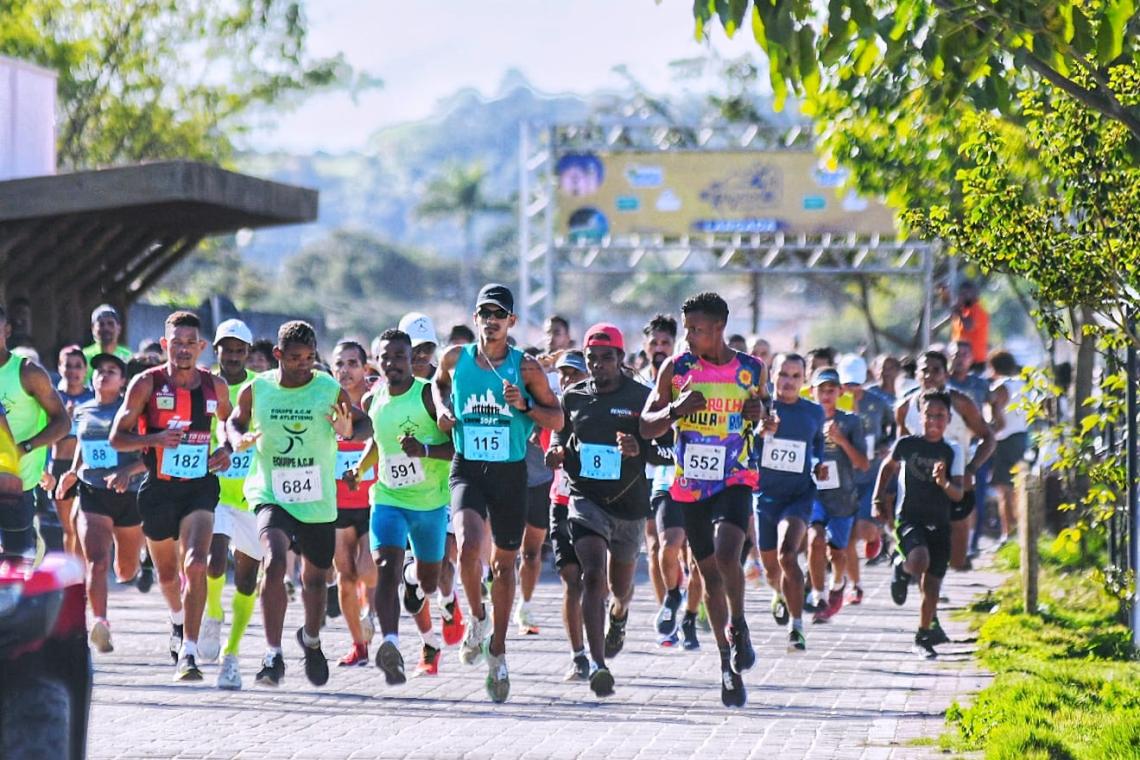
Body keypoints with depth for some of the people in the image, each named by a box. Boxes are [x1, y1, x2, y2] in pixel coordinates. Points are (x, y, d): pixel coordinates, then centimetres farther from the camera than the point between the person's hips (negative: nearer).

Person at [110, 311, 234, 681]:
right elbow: (117, 437, -6)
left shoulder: (215, 386, 1)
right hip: (158, 488, 0)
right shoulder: (147, 383, -6)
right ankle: (179, 620, 50)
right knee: (167, 572, 17)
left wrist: (227, 449, -1)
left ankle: (188, 653, -22)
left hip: (200, 487, 0)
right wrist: (155, 439, -23)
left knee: (195, 564, -21)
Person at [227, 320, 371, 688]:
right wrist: (239, 439, -11)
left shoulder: (330, 390, -7)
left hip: (318, 501, 1)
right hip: (271, 496, -1)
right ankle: (273, 655, -23)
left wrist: (349, 430, -21)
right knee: (275, 561, -26)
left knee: (315, 575, 16)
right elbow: (235, 422, 13)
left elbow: (365, 425, 2)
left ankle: (311, 640, 46)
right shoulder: (255, 390, -4)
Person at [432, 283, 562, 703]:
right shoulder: (456, 358, 1)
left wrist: (525, 406, -17)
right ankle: (477, 618, 3)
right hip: (467, 469, 0)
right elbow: (438, 383, 24)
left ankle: (498, 649, 27)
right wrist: (442, 409, 3)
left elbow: (557, 419, 1)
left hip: (511, 472, 0)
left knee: (505, 563, 11)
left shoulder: (526, 367, -4)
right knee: (469, 546, -25)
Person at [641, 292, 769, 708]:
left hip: (735, 481, -2)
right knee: (709, 572, 8)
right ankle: (729, 665, 20)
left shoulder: (752, 370, -1)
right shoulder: (676, 369, -1)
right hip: (691, 484, 2)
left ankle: (738, 625, 3)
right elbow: (646, 427, 1)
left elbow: (768, 419, 15)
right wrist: (675, 410, -18)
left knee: (726, 555, -26)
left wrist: (761, 414, -9)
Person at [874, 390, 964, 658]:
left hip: (939, 524, 2)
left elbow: (958, 494, -5)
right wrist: (879, 500, 12)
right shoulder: (907, 444, -3)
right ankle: (901, 568, 6)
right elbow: (888, 467, 17)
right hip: (909, 518, -2)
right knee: (919, 561, -31)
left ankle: (923, 637, 23)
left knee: (932, 584, 5)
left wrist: (944, 483, -26)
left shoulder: (952, 452, -1)